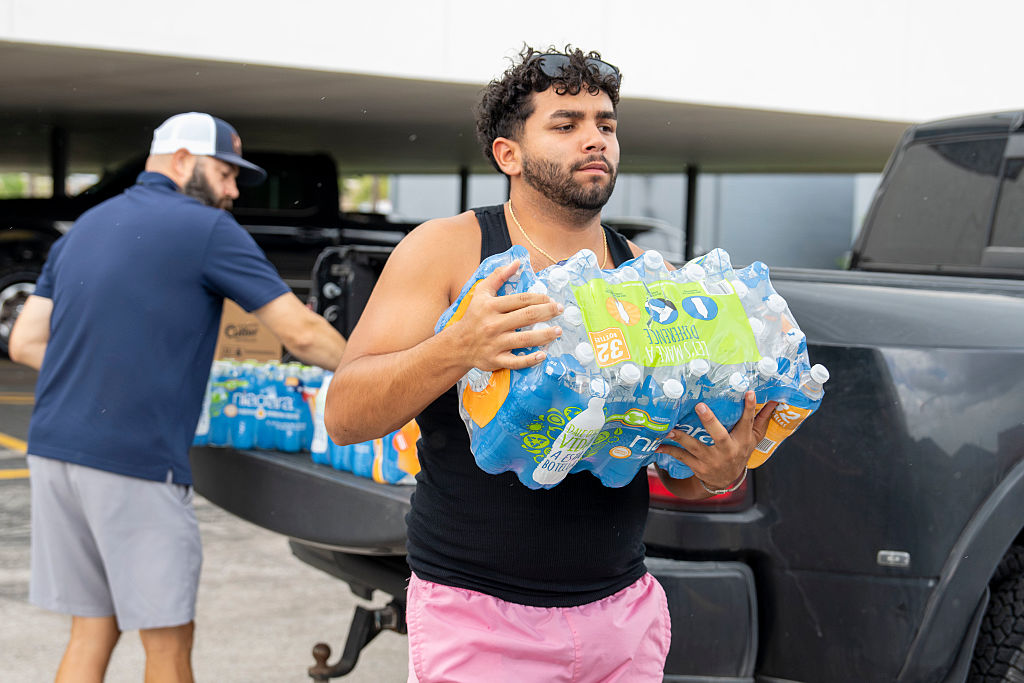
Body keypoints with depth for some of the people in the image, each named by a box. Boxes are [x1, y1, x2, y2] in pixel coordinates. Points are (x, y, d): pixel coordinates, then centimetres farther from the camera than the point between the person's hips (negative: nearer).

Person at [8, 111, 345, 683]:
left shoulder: (84, 228, 18)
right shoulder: (207, 230, -4)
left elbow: (25, 343, 16)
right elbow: (301, 334, -6)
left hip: (55, 449, 7)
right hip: (134, 463, -7)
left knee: (92, 629, 14)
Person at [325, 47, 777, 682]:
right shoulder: (448, 249, -5)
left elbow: (676, 473, 9)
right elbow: (344, 415, -12)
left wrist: (723, 469, -14)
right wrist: (456, 349, -28)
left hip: (624, 614, 4)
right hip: (477, 617, -3)